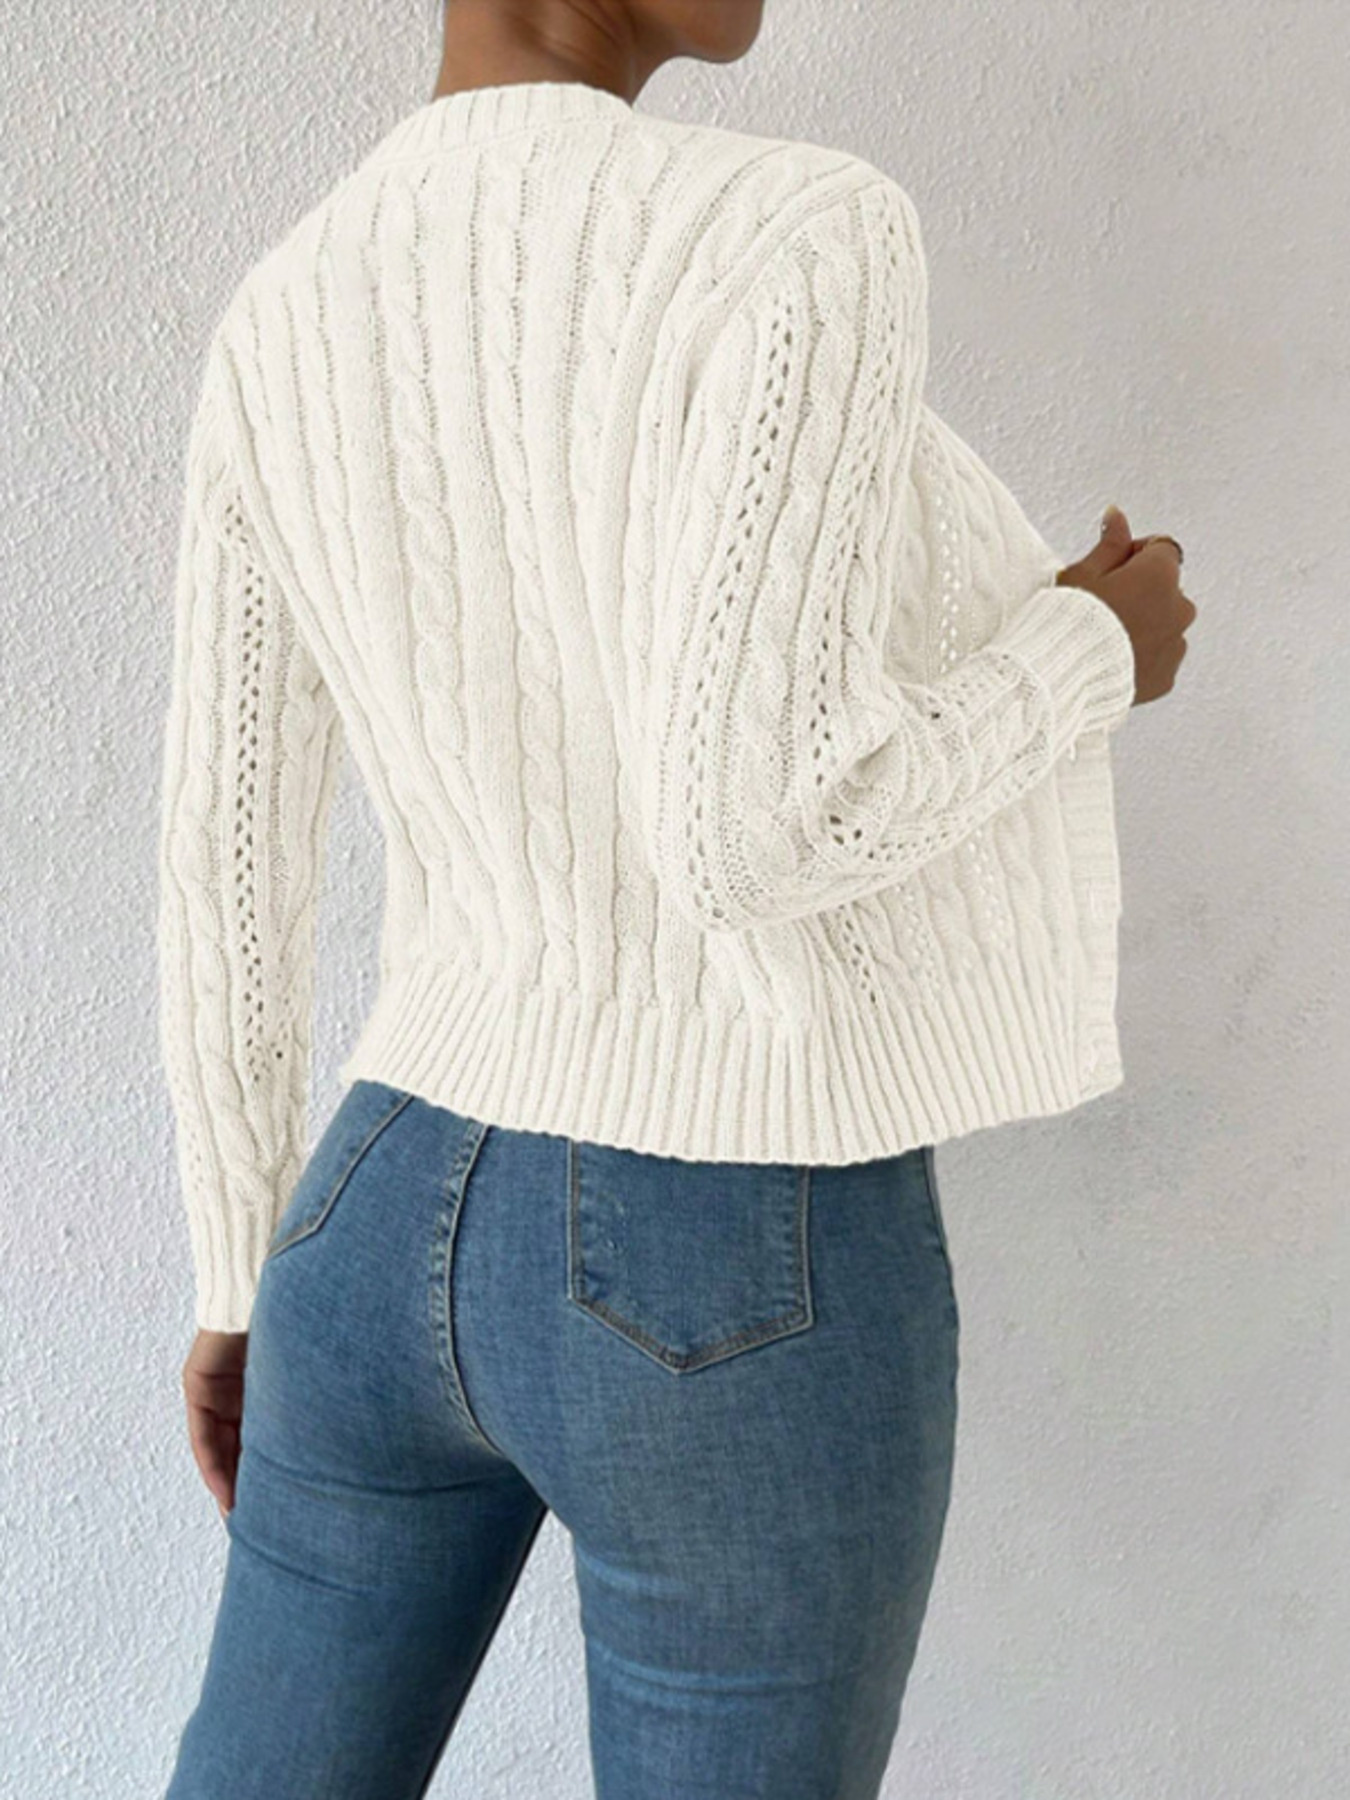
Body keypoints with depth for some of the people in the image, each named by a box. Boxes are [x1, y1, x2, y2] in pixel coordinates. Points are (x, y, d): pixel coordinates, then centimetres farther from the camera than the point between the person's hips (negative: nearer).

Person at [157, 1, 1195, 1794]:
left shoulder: (281, 328, 3)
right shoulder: (797, 238, -18)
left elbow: (224, 865, 5)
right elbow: (753, 824, -28)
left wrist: (250, 1276, 17)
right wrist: (1089, 656, -7)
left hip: (400, 1213, 6)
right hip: (741, 1297, -5)